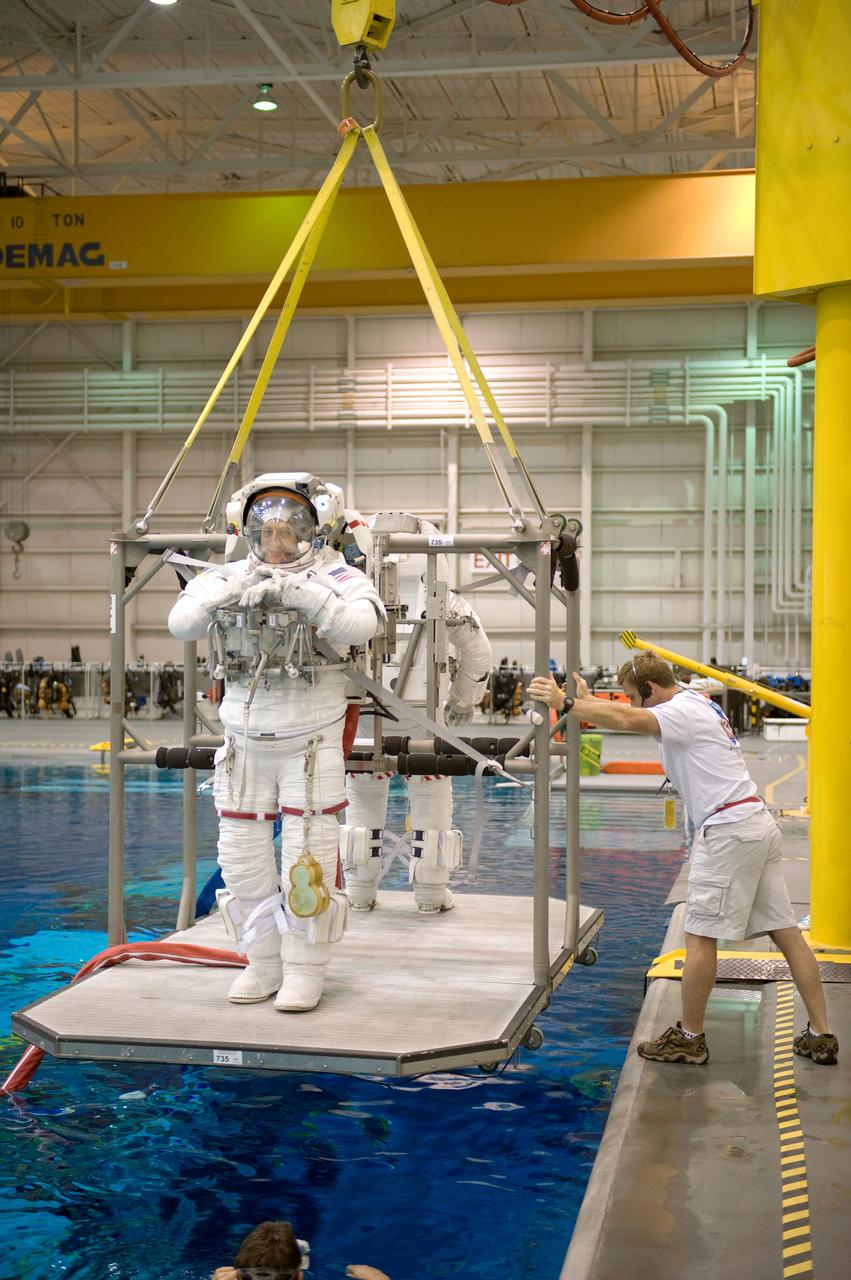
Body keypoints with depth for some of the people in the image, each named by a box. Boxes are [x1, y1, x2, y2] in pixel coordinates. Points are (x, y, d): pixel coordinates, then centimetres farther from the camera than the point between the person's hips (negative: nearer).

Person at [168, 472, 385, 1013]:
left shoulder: (333, 577, -8)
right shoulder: (229, 577, 3)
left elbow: (359, 626, -29)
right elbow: (180, 623, -11)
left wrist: (298, 592, -38)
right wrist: (226, 595, -28)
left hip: (311, 746, -4)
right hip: (245, 745, 5)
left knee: (307, 860, -4)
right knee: (244, 861, 9)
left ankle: (305, 972, 9)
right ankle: (264, 965, 24)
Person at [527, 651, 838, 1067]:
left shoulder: (682, 711, -9)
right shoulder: (698, 705, 21)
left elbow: (627, 721, -27)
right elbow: (633, 716, 28)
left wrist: (565, 703, -28)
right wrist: (587, 700, 20)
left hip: (728, 828, -10)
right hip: (759, 825, 10)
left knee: (700, 935, -2)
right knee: (786, 932, 9)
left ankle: (689, 1038, 6)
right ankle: (821, 1036, 12)